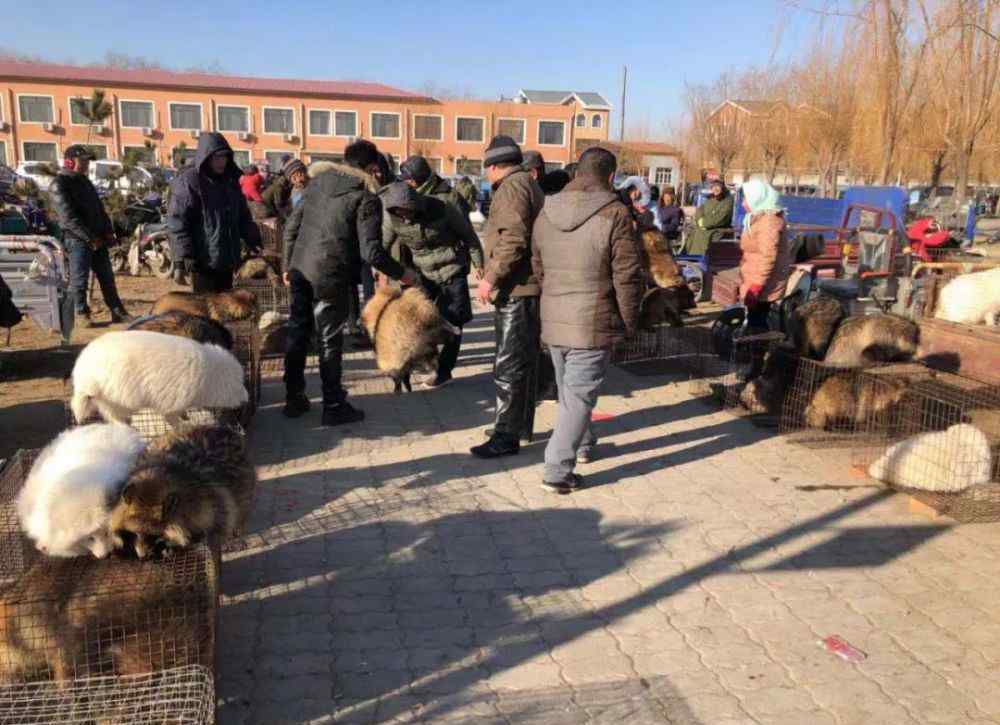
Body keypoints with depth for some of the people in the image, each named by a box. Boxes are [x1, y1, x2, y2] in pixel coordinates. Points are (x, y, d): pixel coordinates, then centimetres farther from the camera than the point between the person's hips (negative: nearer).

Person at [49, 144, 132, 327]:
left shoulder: (84, 181, 16)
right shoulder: (59, 185, -9)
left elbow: (99, 208, 19)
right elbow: (69, 217, -17)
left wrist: (108, 231, 7)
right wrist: (89, 238, -19)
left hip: (98, 238, 7)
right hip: (77, 239, -7)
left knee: (107, 277, 8)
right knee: (80, 278, -1)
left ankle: (117, 311, 13)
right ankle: (82, 314, 8)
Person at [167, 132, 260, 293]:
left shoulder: (230, 180, 14)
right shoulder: (188, 182, -9)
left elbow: (243, 216, 23)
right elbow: (177, 222, -13)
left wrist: (253, 241, 11)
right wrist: (182, 258, -19)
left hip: (227, 259, 7)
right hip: (203, 260, -7)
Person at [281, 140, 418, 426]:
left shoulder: (319, 181, 8)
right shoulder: (366, 197, -9)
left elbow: (291, 227, 10)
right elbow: (371, 251, -16)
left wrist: (289, 264, 19)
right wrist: (402, 273, -3)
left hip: (300, 270, 6)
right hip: (330, 277, -6)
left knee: (297, 334, 16)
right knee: (330, 343, 5)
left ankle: (294, 399, 28)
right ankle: (333, 407, 15)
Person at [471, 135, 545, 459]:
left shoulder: (512, 187, -11)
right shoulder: (529, 184, 20)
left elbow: (513, 240, -24)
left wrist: (491, 277, -21)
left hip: (515, 290, -11)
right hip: (525, 287, 11)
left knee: (509, 366, -7)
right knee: (522, 360, 18)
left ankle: (506, 436, -2)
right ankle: (522, 425, 29)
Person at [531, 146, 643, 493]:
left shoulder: (546, 212, 6)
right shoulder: (614, 214, -13)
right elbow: (627, 276, -12)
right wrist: (630, 322, 0)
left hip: (553, 321, 6)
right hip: (594, 324, -6)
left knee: (568, 390, 23)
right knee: (579, 396, 0)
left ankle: (583, 444, 42)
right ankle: (558, 471, -1)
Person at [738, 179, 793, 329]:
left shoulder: (769, 221, -19)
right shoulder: (759, 218, 14)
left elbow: (768, 256, -25)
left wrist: (756, 286, -26)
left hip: (763, 286, -10)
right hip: (757, 282, 10)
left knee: (756, 324, -6)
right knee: (757, 322, 16)